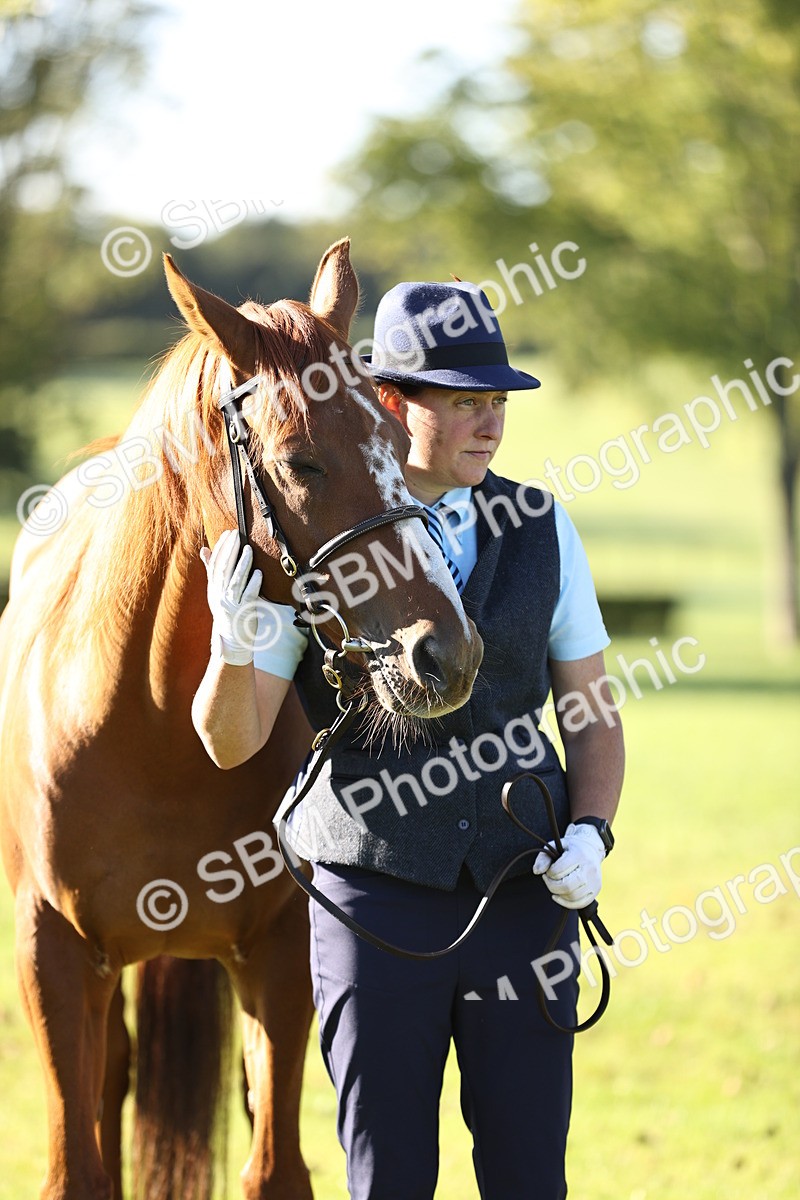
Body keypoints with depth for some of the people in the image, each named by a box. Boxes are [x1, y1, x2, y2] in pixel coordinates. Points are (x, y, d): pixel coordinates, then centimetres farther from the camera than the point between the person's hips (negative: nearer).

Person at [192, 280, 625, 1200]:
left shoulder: (541, 529, 4)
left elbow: (592, 717, 11)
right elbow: (233, 741, -5)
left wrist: (589, 833, -7)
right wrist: (233, 647, -26)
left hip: (523, 892, 2)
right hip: (376, 896, -2)